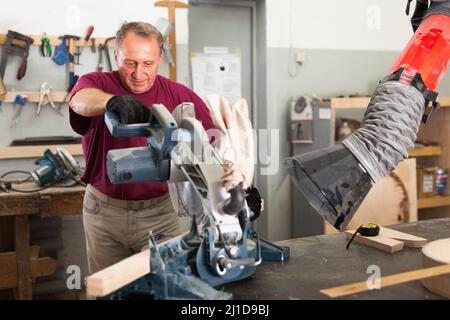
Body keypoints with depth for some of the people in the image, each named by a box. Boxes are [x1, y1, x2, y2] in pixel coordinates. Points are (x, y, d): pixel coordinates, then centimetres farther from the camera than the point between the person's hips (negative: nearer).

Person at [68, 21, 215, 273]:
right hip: (104, 213, 0)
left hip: (160, 213, 0)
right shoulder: (97, 83, -5)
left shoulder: (181, 96, -1)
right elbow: (80, 100, -29)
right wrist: (115, 101, -51)